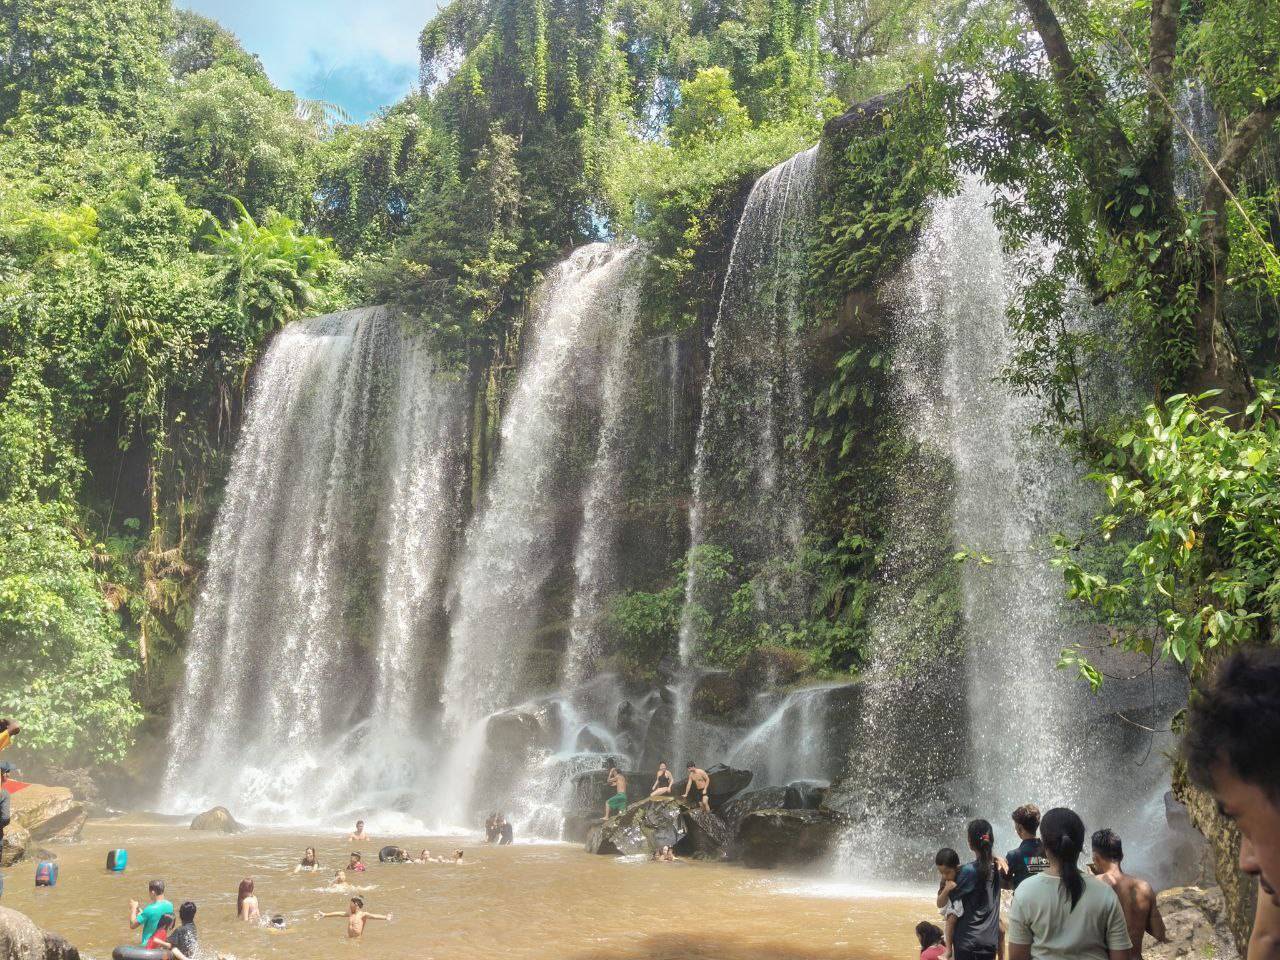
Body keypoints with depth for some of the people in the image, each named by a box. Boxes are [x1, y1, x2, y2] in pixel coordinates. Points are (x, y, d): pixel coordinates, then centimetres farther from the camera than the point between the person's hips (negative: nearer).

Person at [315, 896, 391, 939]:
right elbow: (338, 913, 24)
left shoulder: (363, 914, -5)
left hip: (358, 939, -6)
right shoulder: (350, 914, 16)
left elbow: (373, 916, -21)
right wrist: (325, 915, 34)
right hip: (349, 938, 6)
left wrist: (385, 917, -38)